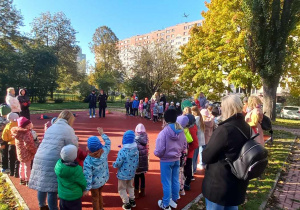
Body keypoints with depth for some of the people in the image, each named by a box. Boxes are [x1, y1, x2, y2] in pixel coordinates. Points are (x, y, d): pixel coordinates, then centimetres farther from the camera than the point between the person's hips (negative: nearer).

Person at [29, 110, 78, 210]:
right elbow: (73, 146, -3)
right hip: (53, 161, -8)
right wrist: (75, 138, 16)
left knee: (42, 184, 21)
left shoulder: (51, 127, 17)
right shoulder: (68, 129, -5)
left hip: (40, 158, 8)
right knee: (52, 187, 2)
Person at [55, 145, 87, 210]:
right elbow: (83, 183, -15)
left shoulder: (58, 164, -17)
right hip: (74, 196, -5)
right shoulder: (77, 169, -29)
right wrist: (82, 190, 5)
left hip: (62, 195, 5)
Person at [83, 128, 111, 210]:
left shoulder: (88, 160, -31)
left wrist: (86, 189, -12)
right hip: (104, 179, 5)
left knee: (95, 198, 20)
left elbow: (87, 176, -24)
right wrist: (102, 133, 9)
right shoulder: (104, 151, -22)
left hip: (95, 182, -5)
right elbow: (108, 142, -1)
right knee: (100, 194, 31)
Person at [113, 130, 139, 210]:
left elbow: (118, 163, -22)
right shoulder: (136, 149, -9)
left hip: (123, 174, -6)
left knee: (122, 189, 16)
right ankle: (132, 200, 39)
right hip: (132, 173, 6)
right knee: (130, 186, 28)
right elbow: (137, 161, 1)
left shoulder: (123, 151, -28)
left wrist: (114, 165, 0)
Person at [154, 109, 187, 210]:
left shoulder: (164, 132, -24)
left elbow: (159, 150, -21)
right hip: (177, 160, 6)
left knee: (166, 182, 9)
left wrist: (156, 153, 0)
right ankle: (174, 200, 37)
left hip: (166, 161, -5)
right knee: (175, 181, 19)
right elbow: (184, 147, 5)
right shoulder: (181, 131, -5)